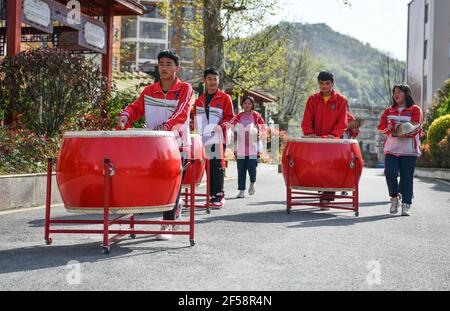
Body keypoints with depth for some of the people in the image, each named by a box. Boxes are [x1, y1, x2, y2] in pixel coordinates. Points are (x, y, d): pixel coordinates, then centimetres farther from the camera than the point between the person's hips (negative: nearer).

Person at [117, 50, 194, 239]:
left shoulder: (185, 89, -1)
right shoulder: (149, 91, 12)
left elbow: (182, 114, -16)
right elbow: (136, 107, 2)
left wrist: (166, 125, -33)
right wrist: (125, 116, -21)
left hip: (177, 144, -4)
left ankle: (167, 224, -1)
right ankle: (176, 208, 31)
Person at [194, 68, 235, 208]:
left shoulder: (225, 98, 3)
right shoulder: (199, 100, 18)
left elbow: (230, 118, -2)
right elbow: (196, 120, 23)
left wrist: (218, 126, -17)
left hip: (218, 138, -5)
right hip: (203, 139, 5)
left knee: (217, 166, -9)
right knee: (208, 166, 3)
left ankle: (219, 195, -5)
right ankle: (213, 195, 8)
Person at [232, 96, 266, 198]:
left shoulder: (256, 116, 3)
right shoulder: (238, 117, 8)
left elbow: (263, 130, 5)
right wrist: (235, 149, -1)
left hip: (253, 148, -2)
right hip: (241, 149, 2)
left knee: (252, 168, -9)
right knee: (241, 170, 1)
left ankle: (252, 183, 19)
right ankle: (241, 190, 7)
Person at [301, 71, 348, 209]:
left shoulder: (341, 100, 3)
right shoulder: (312, 100, 10)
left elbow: (342, 122, -3)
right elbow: (307, 120, 3)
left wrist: (334, 134, -19)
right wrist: (309, 133, -15)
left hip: (333, 141, -2)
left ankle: (326, 199, -8)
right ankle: (323, 195, 9)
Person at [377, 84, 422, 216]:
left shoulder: (415, 109, 6)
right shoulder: (389, 111, 19)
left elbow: (416, 126, -8)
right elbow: (381, 126, 8)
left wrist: (402, 132, -24)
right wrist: (389, 129, -14)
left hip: (409, 150, -3)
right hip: (391, 148, 3)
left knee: (406, 177, -4)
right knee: (390, 172, -13)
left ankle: (406, 205, 2)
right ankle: (394, 197, 9)